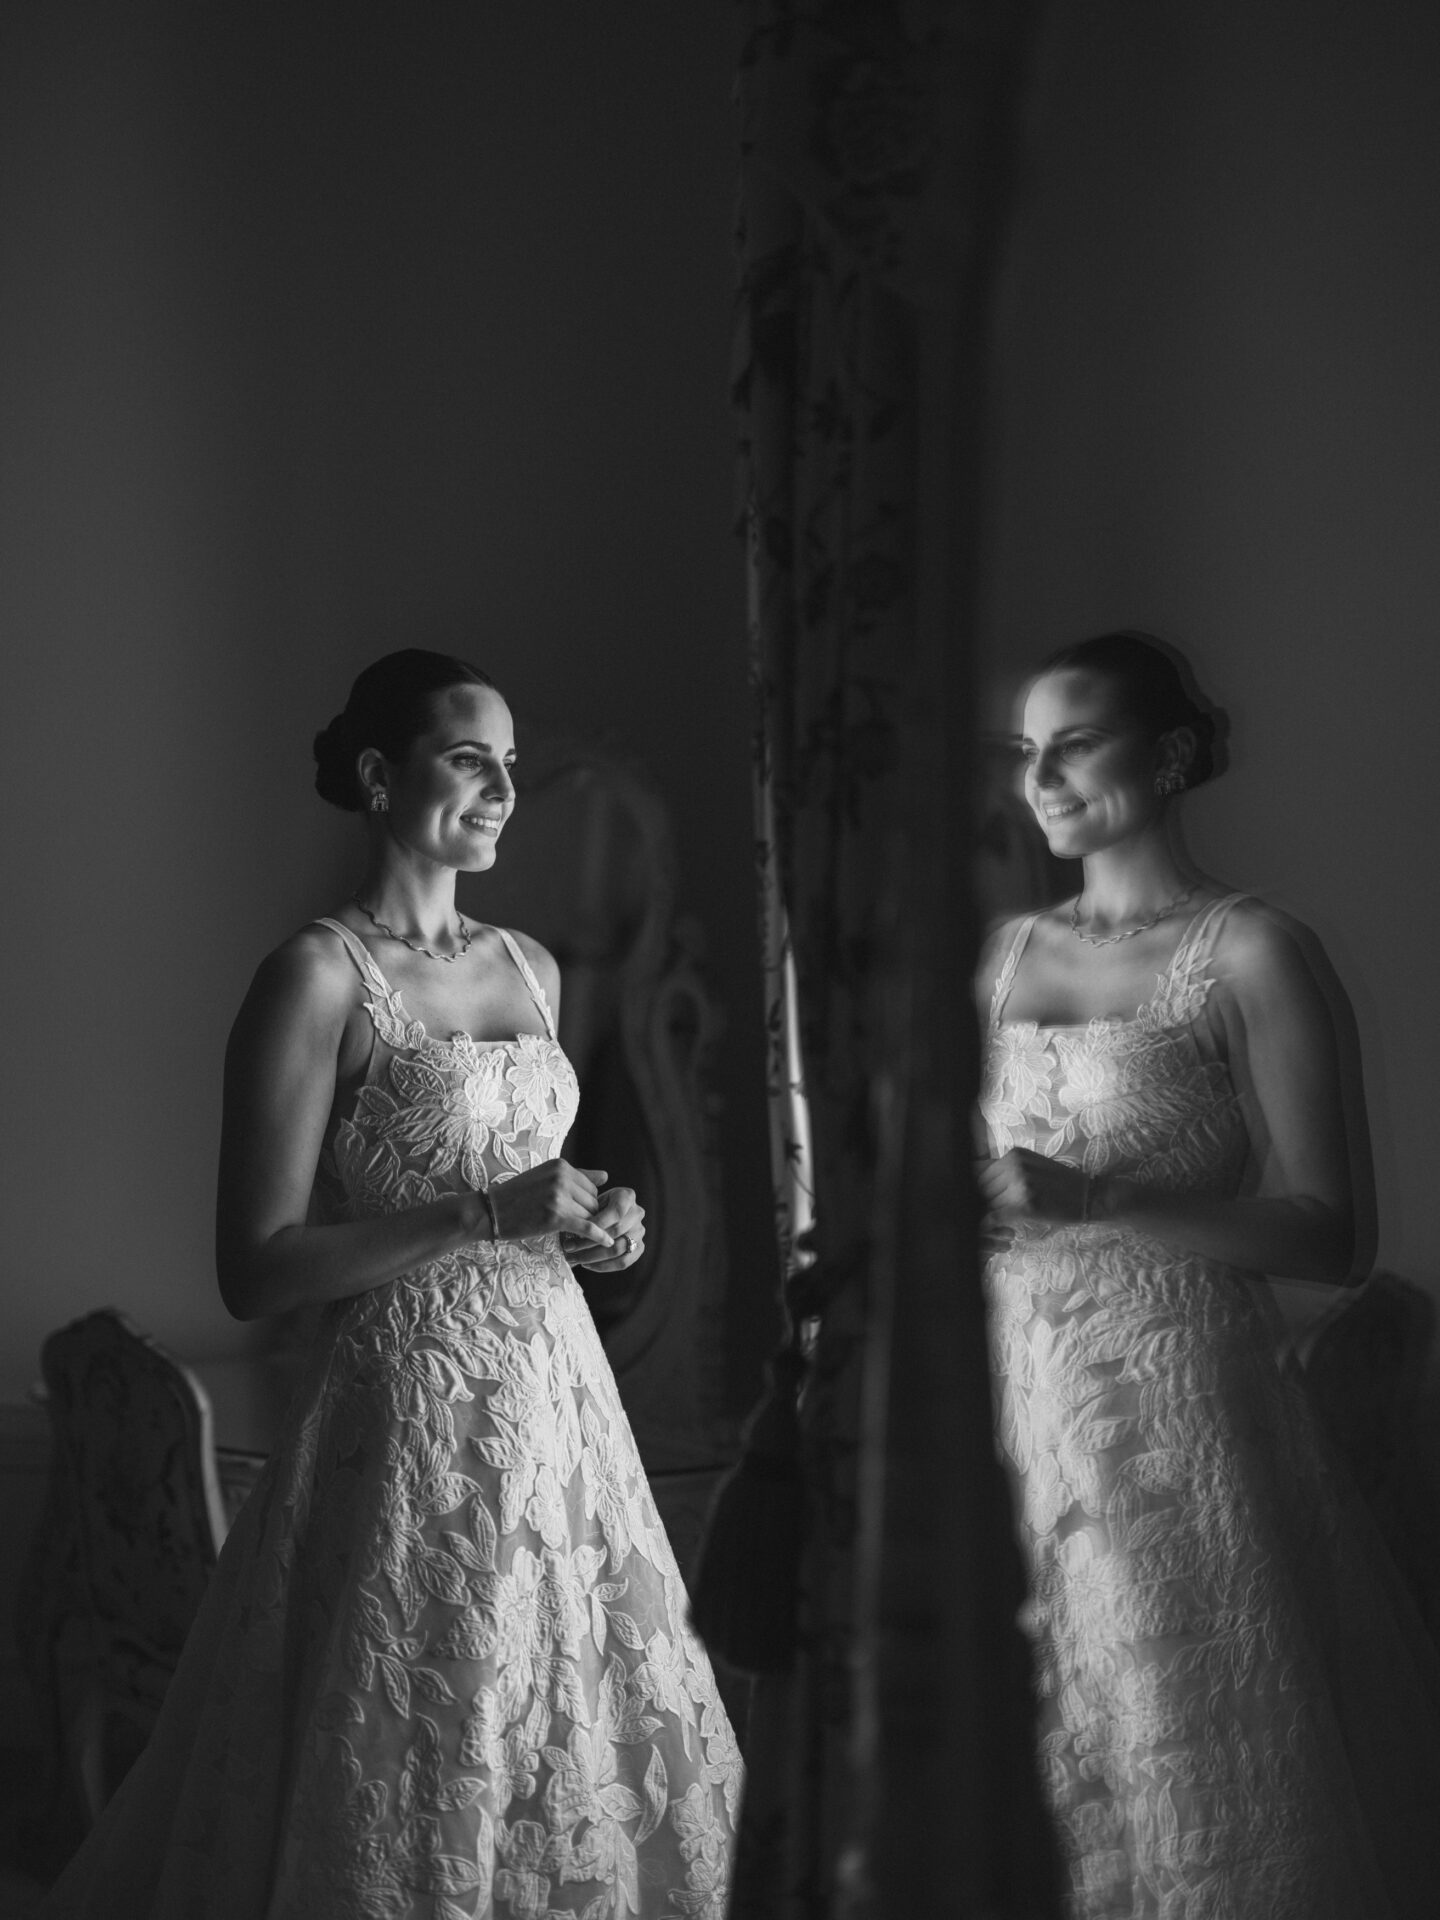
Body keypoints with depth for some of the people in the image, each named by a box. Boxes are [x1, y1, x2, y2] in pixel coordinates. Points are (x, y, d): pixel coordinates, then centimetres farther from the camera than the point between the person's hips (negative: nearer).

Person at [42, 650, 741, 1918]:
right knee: (419, 1808, 2)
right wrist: (490, 1214, -19)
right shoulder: (320, 977, -10)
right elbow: (257, 1267, -14)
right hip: (414, 1419, -7)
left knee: (578, 1768, 13)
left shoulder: (531, 968, 11)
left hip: (561, 1400, 7)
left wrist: (591, 1223, 3)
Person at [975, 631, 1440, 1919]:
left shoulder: (1253, 955, -5)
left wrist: (1099, 1202, -20)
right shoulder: (1012, 950, 12)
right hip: (1012, 1392, 5)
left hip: (1172, 1405, -5)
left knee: (1189, 1797, -1)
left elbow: (1333, 1236, -11)